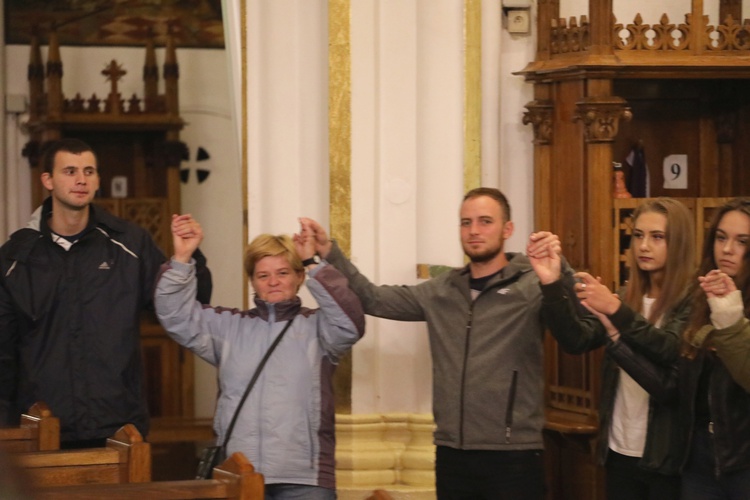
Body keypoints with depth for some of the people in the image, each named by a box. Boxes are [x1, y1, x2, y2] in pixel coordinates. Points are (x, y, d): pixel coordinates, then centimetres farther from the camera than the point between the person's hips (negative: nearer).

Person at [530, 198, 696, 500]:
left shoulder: (693, 301, -6)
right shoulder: (626, 297, 10)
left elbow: (671, 349, -23)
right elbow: (579, 339, -5)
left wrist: (616, 311, -34)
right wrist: (551, 285, -19)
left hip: (667, 455, -5)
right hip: (619, 451, 5)